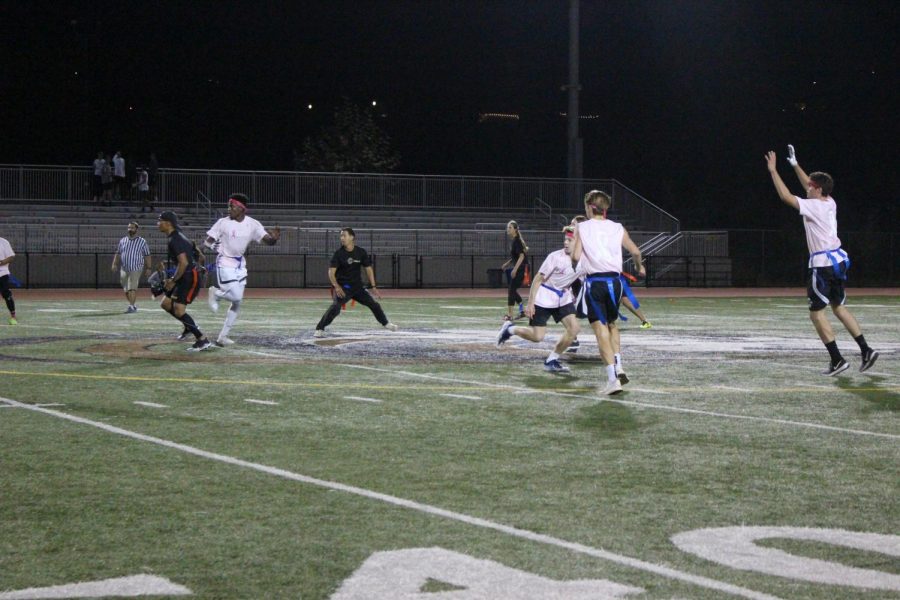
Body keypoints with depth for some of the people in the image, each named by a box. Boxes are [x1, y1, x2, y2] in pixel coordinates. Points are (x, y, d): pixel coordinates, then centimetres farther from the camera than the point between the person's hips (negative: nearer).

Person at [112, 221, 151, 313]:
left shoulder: (142, 242, 1)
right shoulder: (122, 241, 11)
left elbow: (147, 256, 1)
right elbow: (118, 254, 17)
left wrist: (148, 268, -3)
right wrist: (115, 264, 5)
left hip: (136, 269, -5)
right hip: (124, 269, 5)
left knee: (132, 288, -18)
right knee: (126, 290, 8)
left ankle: (131, 306, -19)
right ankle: (133, 305, 24)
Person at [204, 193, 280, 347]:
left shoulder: (253, 224, -4)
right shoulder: (223, 222, -11)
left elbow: (267, 240, -9)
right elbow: (208, 241, -5)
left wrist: (274, 238, -31)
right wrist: (217, 249, -23)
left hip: (240, 265, 5)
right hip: (225, 263, -5)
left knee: (237, 302, 6)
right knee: (236, 296, -17)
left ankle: (223, 336, 14)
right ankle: (215, 293, 14)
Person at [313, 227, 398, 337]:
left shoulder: (361, 252, -1)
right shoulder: (339, 253, -9)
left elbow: (368, 269, 6)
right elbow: (331, 272, -13)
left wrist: (373, 287, 2)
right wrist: (336, 286, -27)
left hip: (358, 287, 4)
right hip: (343, 287, -3)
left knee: (374, 304, 10)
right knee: (336, 306, -26)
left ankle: (385, 323, 35)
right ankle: (320, 329, -25)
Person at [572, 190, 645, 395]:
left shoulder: (582, 228, -1)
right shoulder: (617, 228, 8)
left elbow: (576, 256, -8)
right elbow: (635, 251, 13)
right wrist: (639, 266, 34)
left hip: (594, 281, -3)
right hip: (614, 280, 3)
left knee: (601, 330, -4)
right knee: (612, 324, 23)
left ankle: (612, 378, -13)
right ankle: (618, 366, 10)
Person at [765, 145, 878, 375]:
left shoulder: (814, 206, -15)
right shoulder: (829, 203, 9)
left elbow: (786, 196, -17)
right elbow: (809, 185, 26)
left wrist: (773, 170, -10)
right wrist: (795, 165, 29)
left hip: (822, 265, -9)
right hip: (838, 260, 9)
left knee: (816, 313, -2)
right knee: (839, 307, 18)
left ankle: (837, 360, -6)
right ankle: (866, 351, 13)